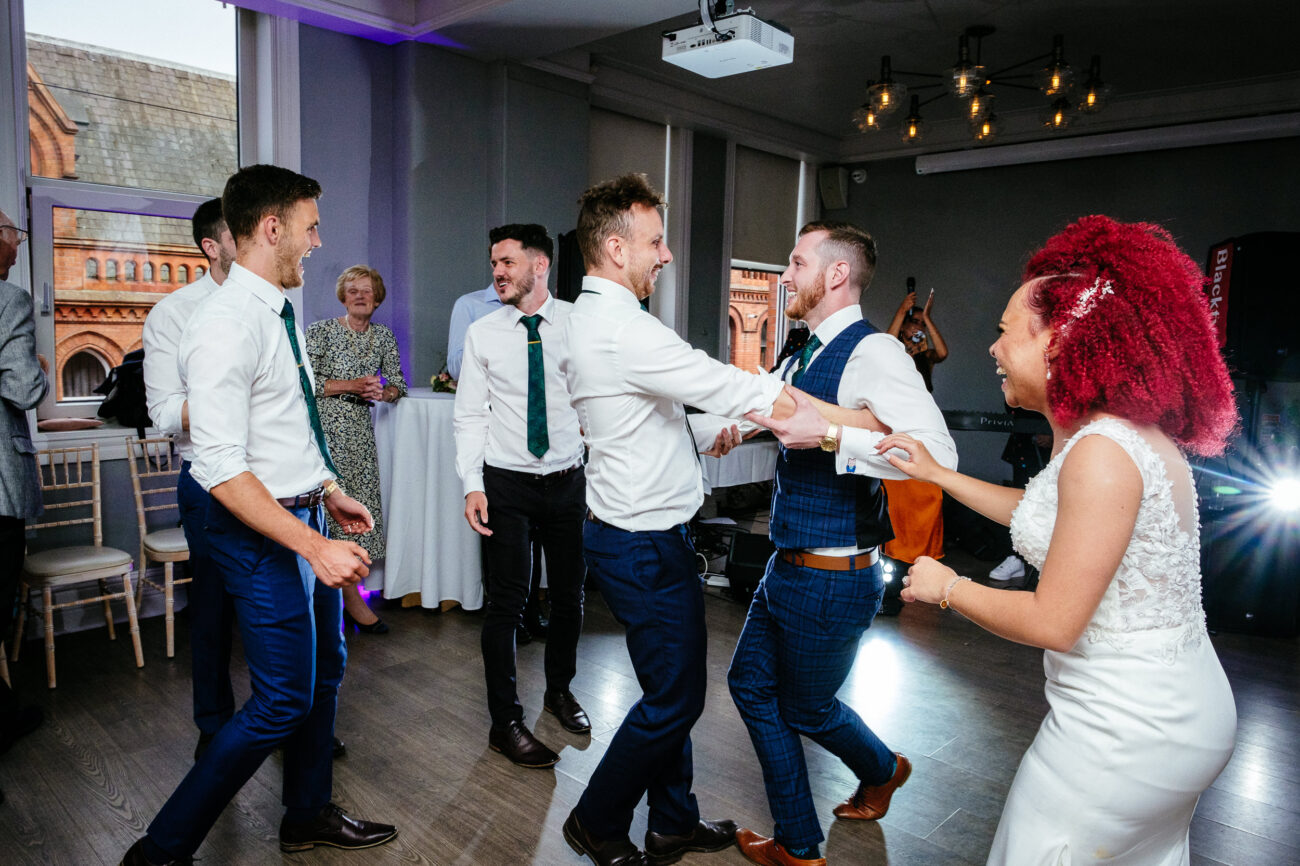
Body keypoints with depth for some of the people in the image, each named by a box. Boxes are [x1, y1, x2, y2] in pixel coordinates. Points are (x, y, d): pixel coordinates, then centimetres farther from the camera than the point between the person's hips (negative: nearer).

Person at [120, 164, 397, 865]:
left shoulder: (280, 313, 9)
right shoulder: (225, 326, -21)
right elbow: (221, 468, -26)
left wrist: (329, 495, 16)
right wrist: (314, 545, -28)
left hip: (302, 518, 10)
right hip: (261, 533, -9)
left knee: (325, 669, 19)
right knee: (282, 703, -1)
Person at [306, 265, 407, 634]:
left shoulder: (383, 336, 11)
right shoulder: (321, 331, -2)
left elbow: (398, 384, 13)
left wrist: (383, 392, -9)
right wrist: (350, 385, -14)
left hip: (361, 431, 5)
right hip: (326, 428, -5)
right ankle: (352, 600, 4)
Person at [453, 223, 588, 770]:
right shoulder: (482, 334, -1)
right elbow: (470, 416, 1)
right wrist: (471, 486, -10)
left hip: (568, 481, 1)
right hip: (507, 484, -1)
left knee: (569, 595, 15)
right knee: (506, 603, 1)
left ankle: (560, 690, 41)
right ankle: (506, 724, 19)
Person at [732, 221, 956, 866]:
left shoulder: (872, 353, -19)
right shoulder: (803, 360, 9)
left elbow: (938, 451, -31)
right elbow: (749, 406, 26)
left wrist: (830, 435, -36)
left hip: (833, 577, -9)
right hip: (787, 567, 9)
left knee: (806, 708, 10)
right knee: (752, 684, 17)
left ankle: (881, 769, 42)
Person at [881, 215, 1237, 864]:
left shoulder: (1102, 452, -27)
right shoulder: (1130, 432, 4)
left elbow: (1053, 623, -25)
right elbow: (1041, 512, 20)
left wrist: (947, 587, -10)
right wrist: (936, 473, 20)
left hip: (1128, 729, -10)